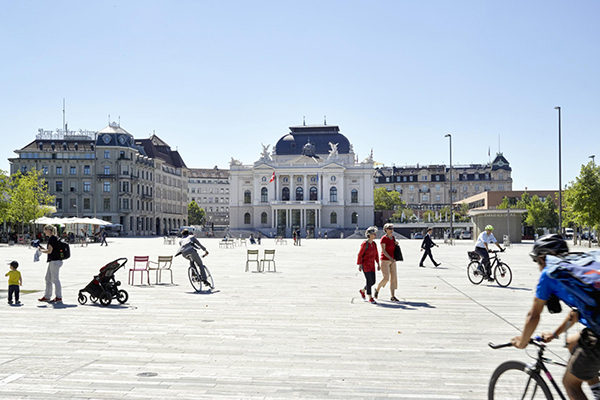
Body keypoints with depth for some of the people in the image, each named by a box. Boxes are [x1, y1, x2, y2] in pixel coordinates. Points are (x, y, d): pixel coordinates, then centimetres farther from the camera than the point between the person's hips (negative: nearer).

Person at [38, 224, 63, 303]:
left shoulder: (52, 238, -15)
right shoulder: (53, 238, 16)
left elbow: (49, 251, -17)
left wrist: (41, 250, -3)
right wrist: (43, 248, 14)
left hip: (55, 261, -11)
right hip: (52, 261, 11)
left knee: (55, 280, -6)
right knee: (48, 279, 15)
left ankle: (59, 297, -1)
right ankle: (47, 296, 23)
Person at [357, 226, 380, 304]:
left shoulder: (374, 244, 9)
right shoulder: (364, 244, -14)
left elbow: (376, 254, 16)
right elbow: (360, 255, -13)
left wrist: (378, 264, 13)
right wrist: (359, 265, -15)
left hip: (371, 265, 7)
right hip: (365, 265, -7)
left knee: (373, 281, 6)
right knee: (369, 281, -8)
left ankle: (362, 291, 30)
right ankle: (370, 298, 2)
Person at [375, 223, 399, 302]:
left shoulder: (393, 237, 10)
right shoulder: (384, 238, -12)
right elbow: (383, 251, -17)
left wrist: (396, 244, 1)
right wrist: (390, 258, -27)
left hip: (392, 260, 7)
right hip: (385, 260, -7)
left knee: (393, 277, 0)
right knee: (386, 278, -12)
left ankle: (392, 296, 3)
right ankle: (377, 289, 15)